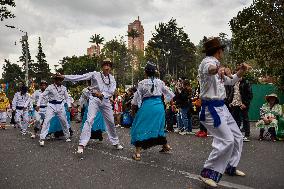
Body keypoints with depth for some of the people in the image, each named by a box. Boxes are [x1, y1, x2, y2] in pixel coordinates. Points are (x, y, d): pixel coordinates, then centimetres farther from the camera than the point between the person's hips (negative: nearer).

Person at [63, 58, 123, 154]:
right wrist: (64, 77, -21)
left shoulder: (112, 78, 6)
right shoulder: (95, 74, -5)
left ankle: (115, 142, 29)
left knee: (111, 122, 12)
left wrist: (102, 94, -23)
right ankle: (82, 144, -14)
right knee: (89, 120, -17)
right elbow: (80, 77, -13)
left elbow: (112, 91, -5)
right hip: (94, 100, -4)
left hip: (105, 100, 4)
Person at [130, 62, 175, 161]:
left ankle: (138, 153, -1)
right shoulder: (160, 82, 4)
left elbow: (136, 98, -1)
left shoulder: (142, 83, -6)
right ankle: (166, 146, 39)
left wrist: (133, 108, 12)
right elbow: (168, 93, 15)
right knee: (158, 126, 24)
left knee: (140, 127, 4)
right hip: (159, 105, 5)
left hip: (147, 106, -4)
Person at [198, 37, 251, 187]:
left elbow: (230, 81, 28)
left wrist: (241, 71, 13)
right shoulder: (208, 61, -13)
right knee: (226, 141, -17)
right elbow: (209, 69, -41)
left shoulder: (216, 64, 18)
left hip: (221, 107, 10)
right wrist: (217, 70, -64)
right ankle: (208, 174, -6)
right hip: (211, 108, -10)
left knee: (237, 137, 17)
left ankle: (230, 167, 33)